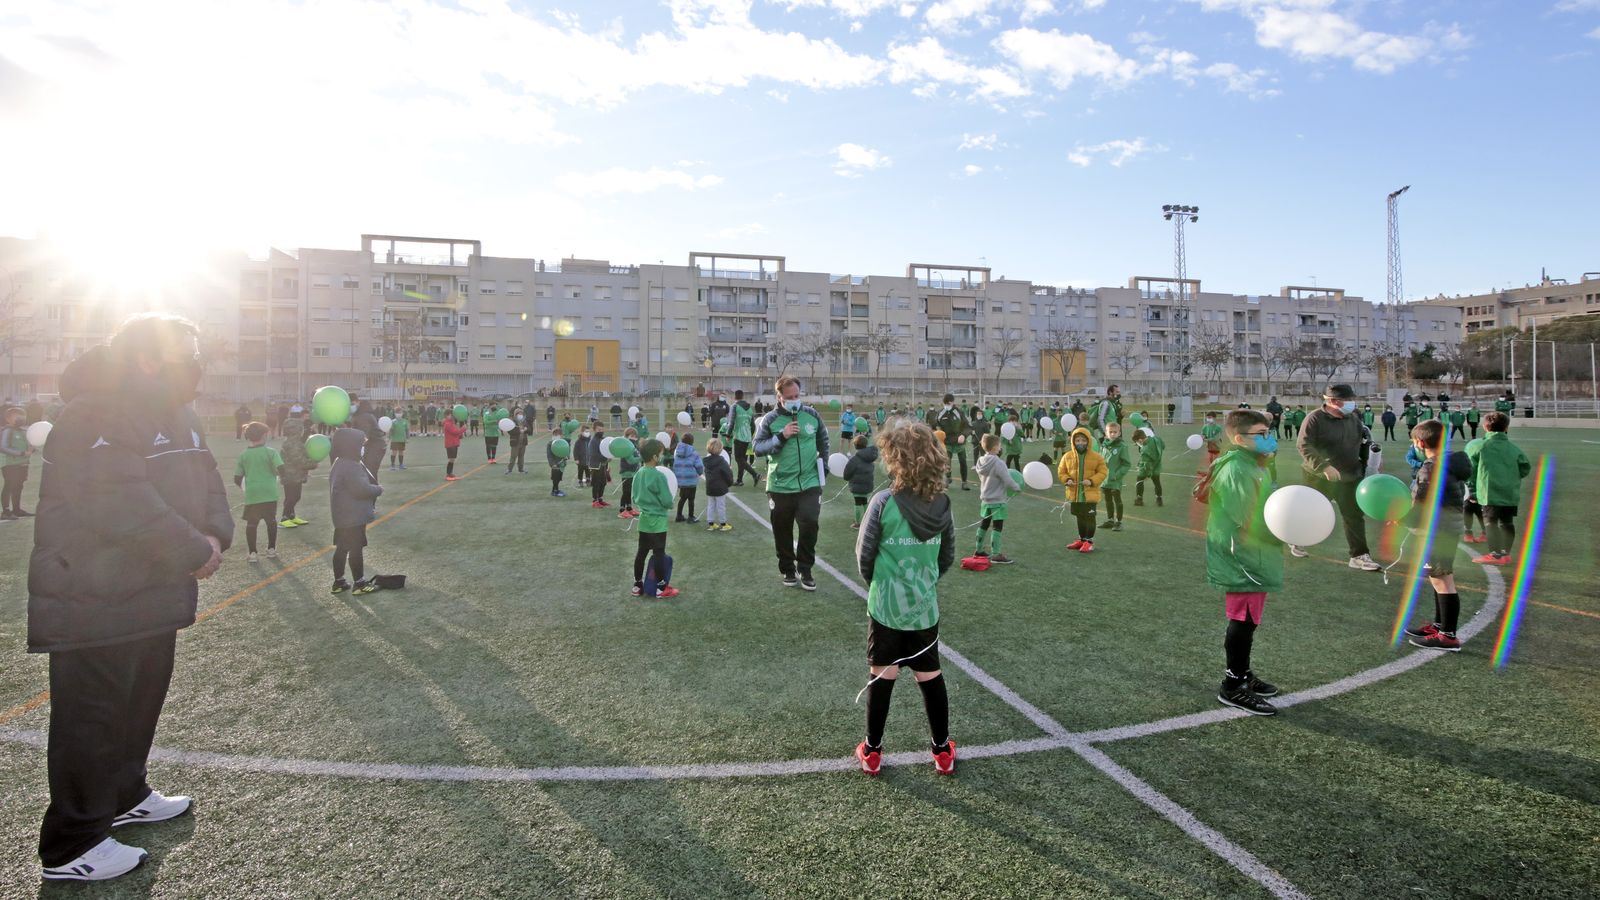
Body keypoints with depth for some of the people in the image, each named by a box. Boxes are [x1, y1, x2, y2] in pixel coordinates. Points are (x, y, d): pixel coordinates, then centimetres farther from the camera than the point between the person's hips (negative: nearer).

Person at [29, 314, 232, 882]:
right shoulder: (97, 416, -20)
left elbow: (206, 482, 11)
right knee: (92, 718, 0)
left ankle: (124, 795, 41)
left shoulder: (176, 417, 11)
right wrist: (195, 553, -21)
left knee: (139, 705, 22)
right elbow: (123, 504, -28)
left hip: (154, 595, 10)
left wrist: (215, 535, -8)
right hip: (95, 602, -9)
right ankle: (71, 848, 13)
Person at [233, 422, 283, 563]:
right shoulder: (270, 452, -5)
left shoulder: (243, 455, 3)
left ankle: (252, 553, 6)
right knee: (271, 521, 15)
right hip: (269, 494, -1)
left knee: (251, 524, 8)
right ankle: (271, 550, 22)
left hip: (251, 495, 1)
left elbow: (237, 479, 3)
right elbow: (281, 469, -16)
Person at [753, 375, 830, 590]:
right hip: (780, 486, -1)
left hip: (809, 484, 1)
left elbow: (823, 439, 18)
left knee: (809, 526, -6)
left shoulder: (811, 415, 2)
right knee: (783, 531, 10)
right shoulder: (770, 419, -4)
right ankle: (788, 570, 28)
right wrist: (781, 437, -19)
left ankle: (804, 570, 12)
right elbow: (758, 448, -9)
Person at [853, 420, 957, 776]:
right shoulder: (942, 504, -4)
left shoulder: (884, 501, -17)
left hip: (886, 605, -3)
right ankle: (942, 751, 28)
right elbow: (947, 556, 6)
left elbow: (864, 553, -10)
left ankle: (872, 752, 22)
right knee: (930, 676, 15)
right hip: (925, 607, 3)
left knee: (881, 676, 10)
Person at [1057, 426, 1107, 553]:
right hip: (1074, 494, 3)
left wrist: (1092, 481, -19)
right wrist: (1067, 480, -13)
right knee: (1079, 517, 17)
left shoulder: (1096, 457, -6)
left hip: (1090, 494, -3)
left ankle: (1089, 541, 14)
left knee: (1089, 517, 2)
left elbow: (1102, 472, -4)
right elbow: (1061, 471, 6)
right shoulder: (1067, 456, 0)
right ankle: (1081, 539, 30)